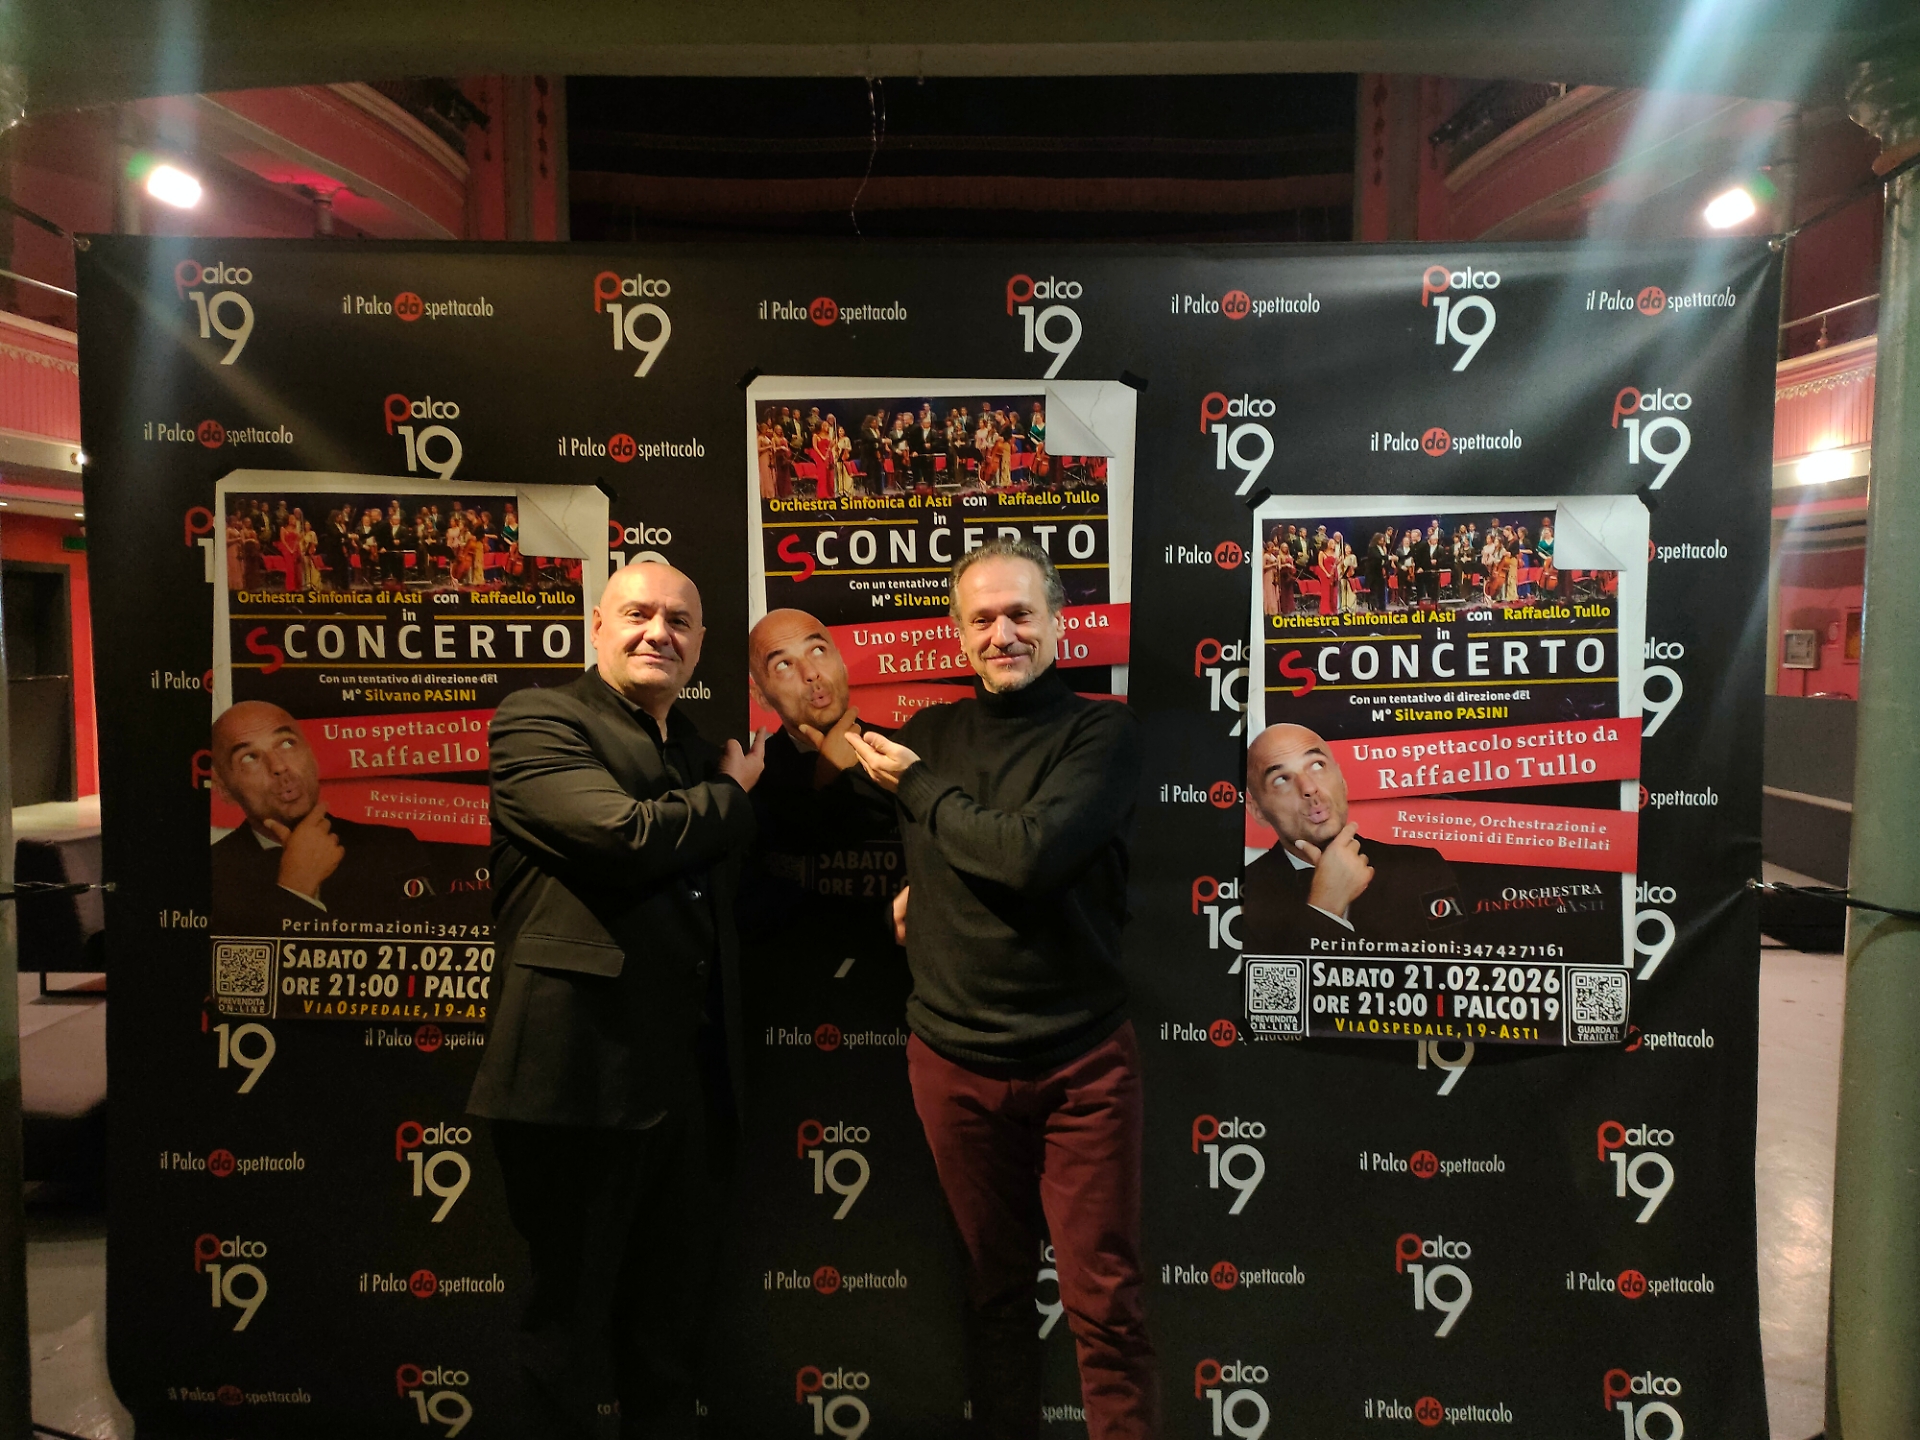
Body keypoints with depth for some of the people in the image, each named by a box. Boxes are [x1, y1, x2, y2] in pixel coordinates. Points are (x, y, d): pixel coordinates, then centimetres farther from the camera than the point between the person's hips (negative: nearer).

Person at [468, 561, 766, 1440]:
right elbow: (628, 837, -21)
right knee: (573, 1335, 9)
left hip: (692, 1083, 7)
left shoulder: (700, 751, 18)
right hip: (582, 1078, -7)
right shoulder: (537, 722, -5)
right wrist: (729, 794, -5)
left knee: (669, 1335, 19)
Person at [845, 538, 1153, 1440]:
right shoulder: (928, 736, 6)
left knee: (1106, 1303, 6)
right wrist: (894, 890, 4)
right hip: (954, 1056, 4)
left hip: (1081, 1059, -3)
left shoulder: (1102, 732, -6)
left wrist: (918, 787, -10)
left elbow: (1031, 854, -22)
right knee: (995, 1288, 19)